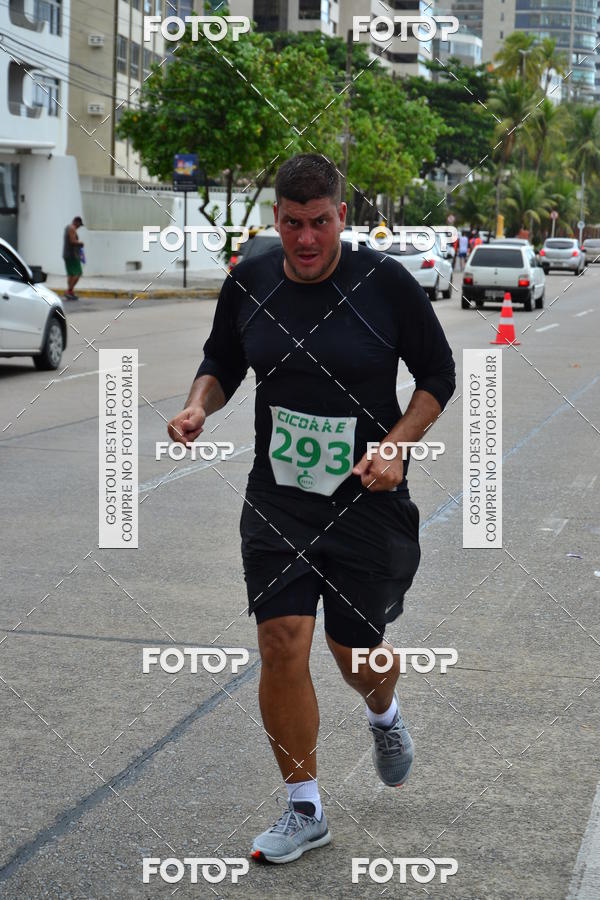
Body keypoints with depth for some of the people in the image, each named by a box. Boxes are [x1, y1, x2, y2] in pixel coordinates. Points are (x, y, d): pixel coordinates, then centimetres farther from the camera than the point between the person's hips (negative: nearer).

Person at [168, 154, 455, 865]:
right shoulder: (249, 283, -1)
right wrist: (198, 405, -6)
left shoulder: (384, 283, -9)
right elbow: (222, 361, 15)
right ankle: (304, 811, 11)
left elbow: (438, 375, 1)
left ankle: (384, 716, 47)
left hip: (367, 498, -2)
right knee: (282, 643, -6)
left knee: (357, 651, 7)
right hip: (277, 498, 2)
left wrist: (395, 446, -13)